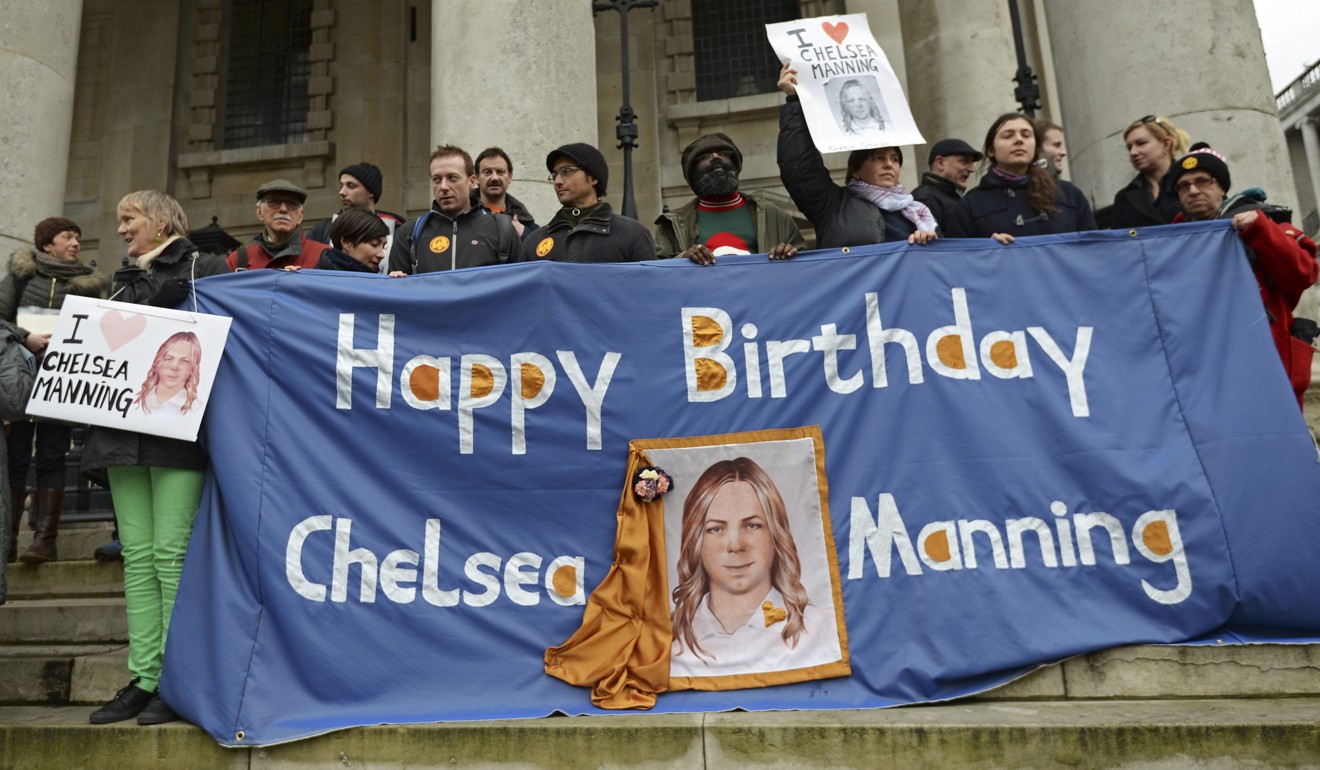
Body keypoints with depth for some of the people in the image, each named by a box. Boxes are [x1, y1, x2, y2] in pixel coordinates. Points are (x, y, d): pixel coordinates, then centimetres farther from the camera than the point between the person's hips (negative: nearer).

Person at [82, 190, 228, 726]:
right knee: (137, 556, 4)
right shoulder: (124, 283, 24)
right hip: (125, 427, 7)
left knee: (170, 551, -9)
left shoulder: (205, 269, 3)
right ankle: (143, 679, 8)